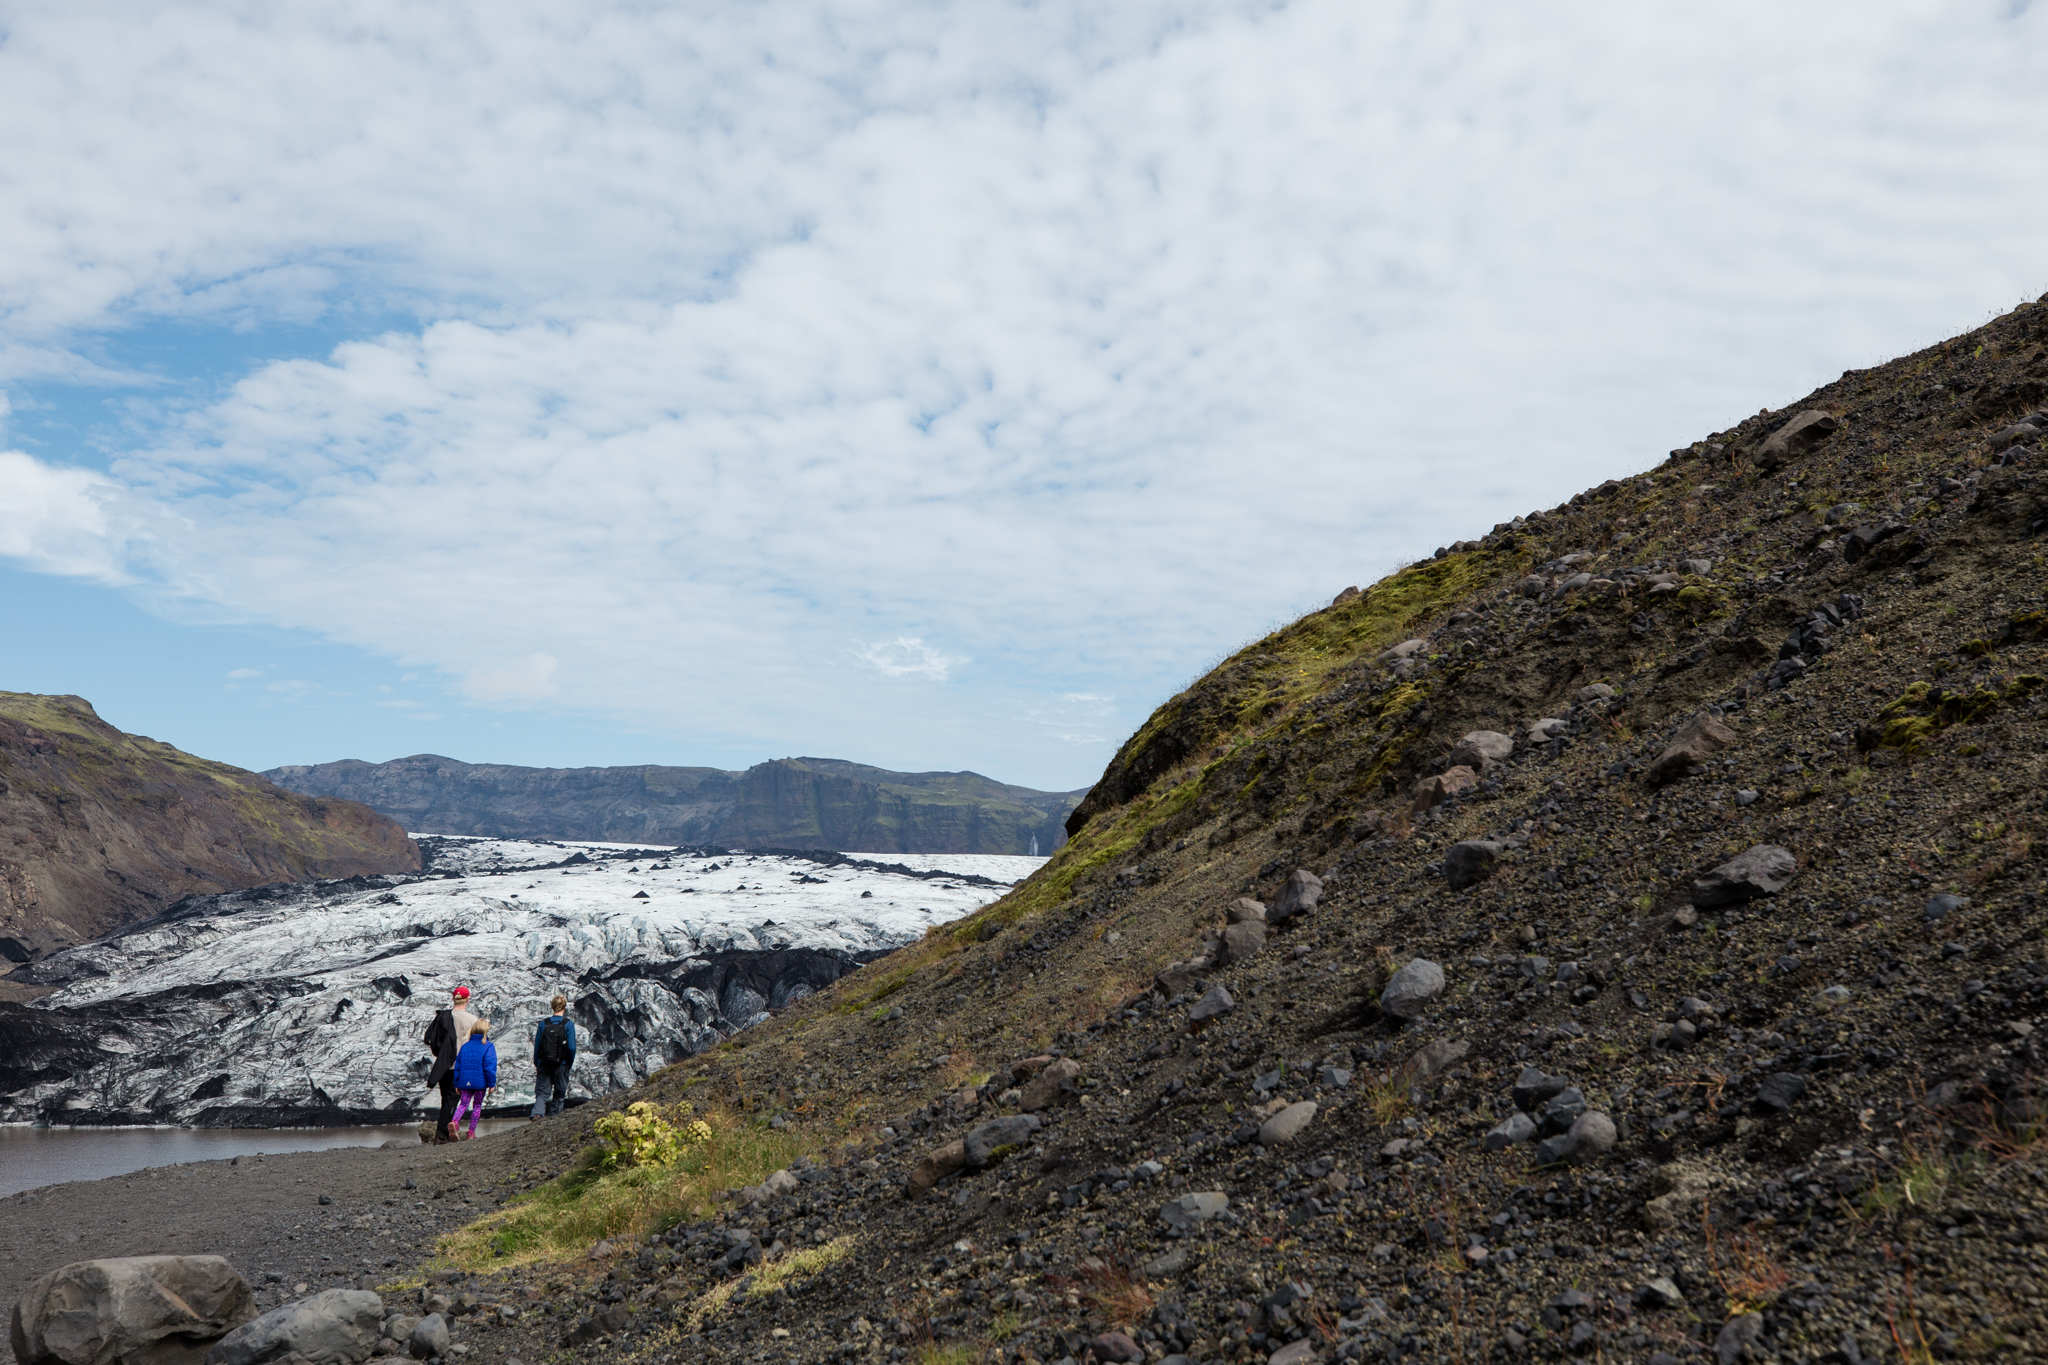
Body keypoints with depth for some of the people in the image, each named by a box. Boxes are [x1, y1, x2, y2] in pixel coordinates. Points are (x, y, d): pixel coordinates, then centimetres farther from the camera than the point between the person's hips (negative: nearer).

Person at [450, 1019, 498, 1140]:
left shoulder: (465, 1046, 9)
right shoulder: (488, 1046, -6)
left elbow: (458, 1066, 12)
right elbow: (490, 1066, -11)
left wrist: (457, 1083, 18)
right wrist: (492, 1083, -5)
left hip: (465, 1082, 3)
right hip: (480, 1082, -3)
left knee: (463, 1103, 6)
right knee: (477, 1105, 8)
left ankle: (455, 1122, -22)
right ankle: (471, 1131, 8)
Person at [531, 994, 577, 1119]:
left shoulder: (543, 1023, 1)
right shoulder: (568, 1024, -7)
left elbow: (537, 1046, 2)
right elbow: (572, 1047, -10)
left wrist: (536, 1064, 12)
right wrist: (569, 1064, 3)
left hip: (544, 1065, 2)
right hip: (561, 1065, -2)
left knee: (542, 1092, 4)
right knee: (559, 1092, 12)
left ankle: (538, 1112, -18)